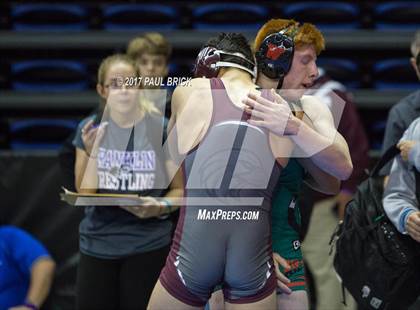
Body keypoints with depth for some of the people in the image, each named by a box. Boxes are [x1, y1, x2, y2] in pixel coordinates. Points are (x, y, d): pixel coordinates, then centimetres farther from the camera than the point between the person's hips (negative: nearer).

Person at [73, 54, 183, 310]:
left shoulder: (162, 129, -3)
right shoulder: (89, 129, 2)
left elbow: (179, 189, 3)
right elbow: (84, 194, -2)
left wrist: (160, 207, -17)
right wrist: (92, 151, -15)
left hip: (148, 246, -2)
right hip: (97, 245, 2)